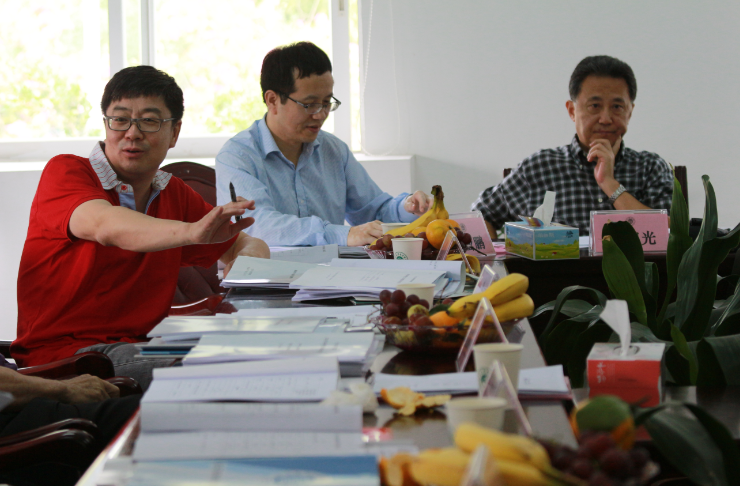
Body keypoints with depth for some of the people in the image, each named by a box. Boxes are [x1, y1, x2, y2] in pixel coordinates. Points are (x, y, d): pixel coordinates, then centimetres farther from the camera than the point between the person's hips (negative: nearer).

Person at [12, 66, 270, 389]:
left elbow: (243, 246, 23)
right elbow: (104, 226, -28)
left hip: (141, 346, 6)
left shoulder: (175, 194, 15)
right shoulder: (65, 172, -6)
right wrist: (192, 232, -46)